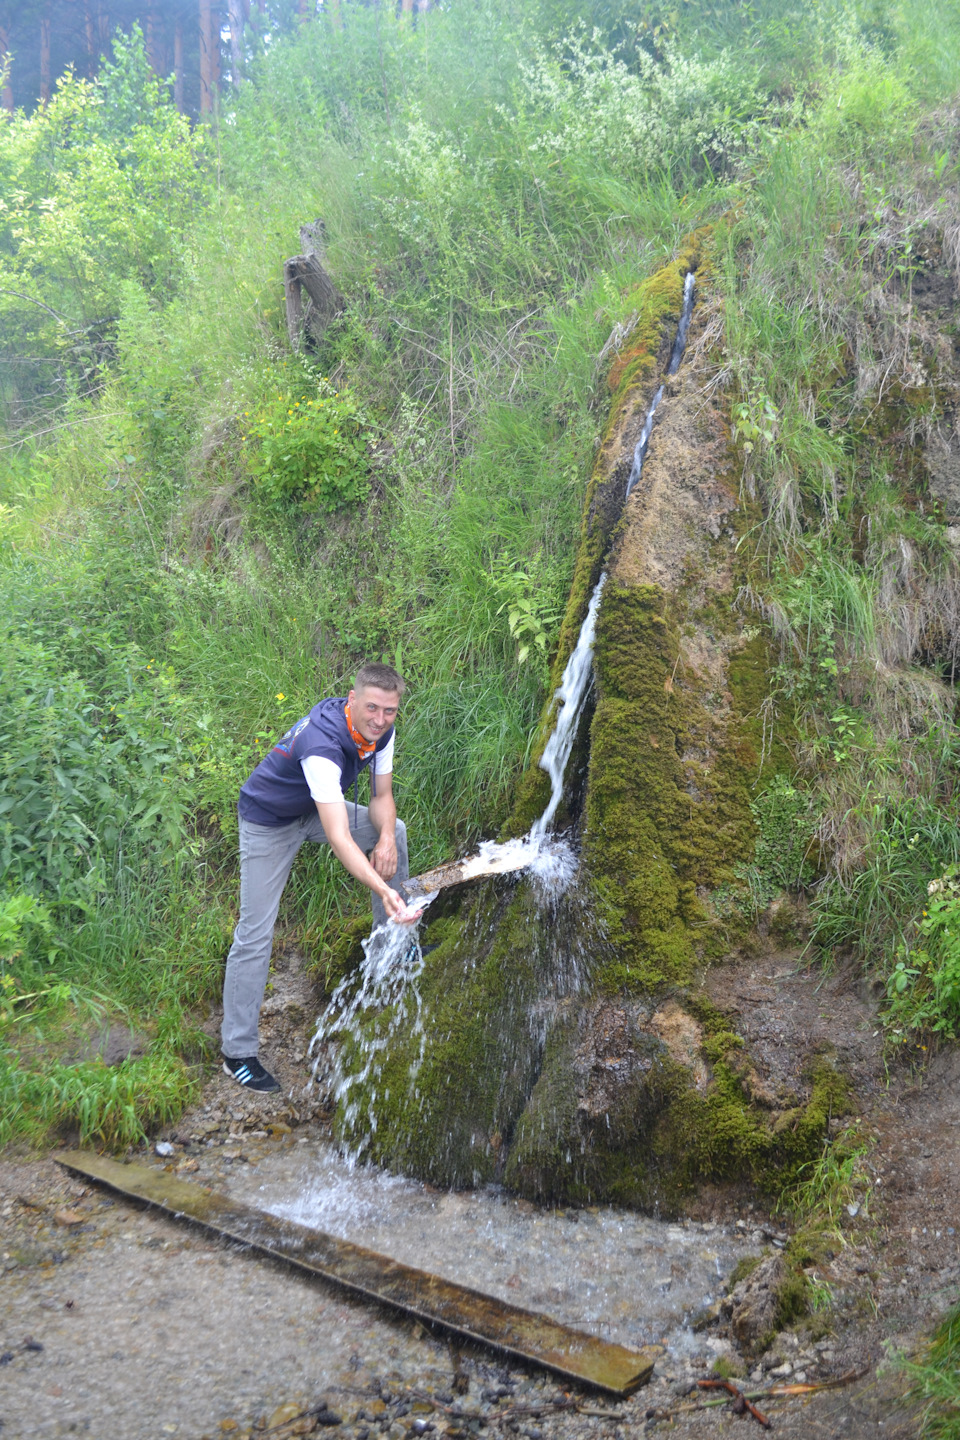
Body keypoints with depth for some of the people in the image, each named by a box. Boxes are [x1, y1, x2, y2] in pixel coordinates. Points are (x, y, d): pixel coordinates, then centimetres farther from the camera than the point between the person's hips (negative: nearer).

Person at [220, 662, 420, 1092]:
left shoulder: (380, 731, -15)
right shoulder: (321, 745, -40)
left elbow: (382, 797, -3)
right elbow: (339, 838, -47)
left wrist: (386, 837, -24)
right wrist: (382, 890, -56)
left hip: (315, 809, 8)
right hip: (268, 821, -8)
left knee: (395, 830, 5)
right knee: (254, 934, -7)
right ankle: (237, 1052, 3)